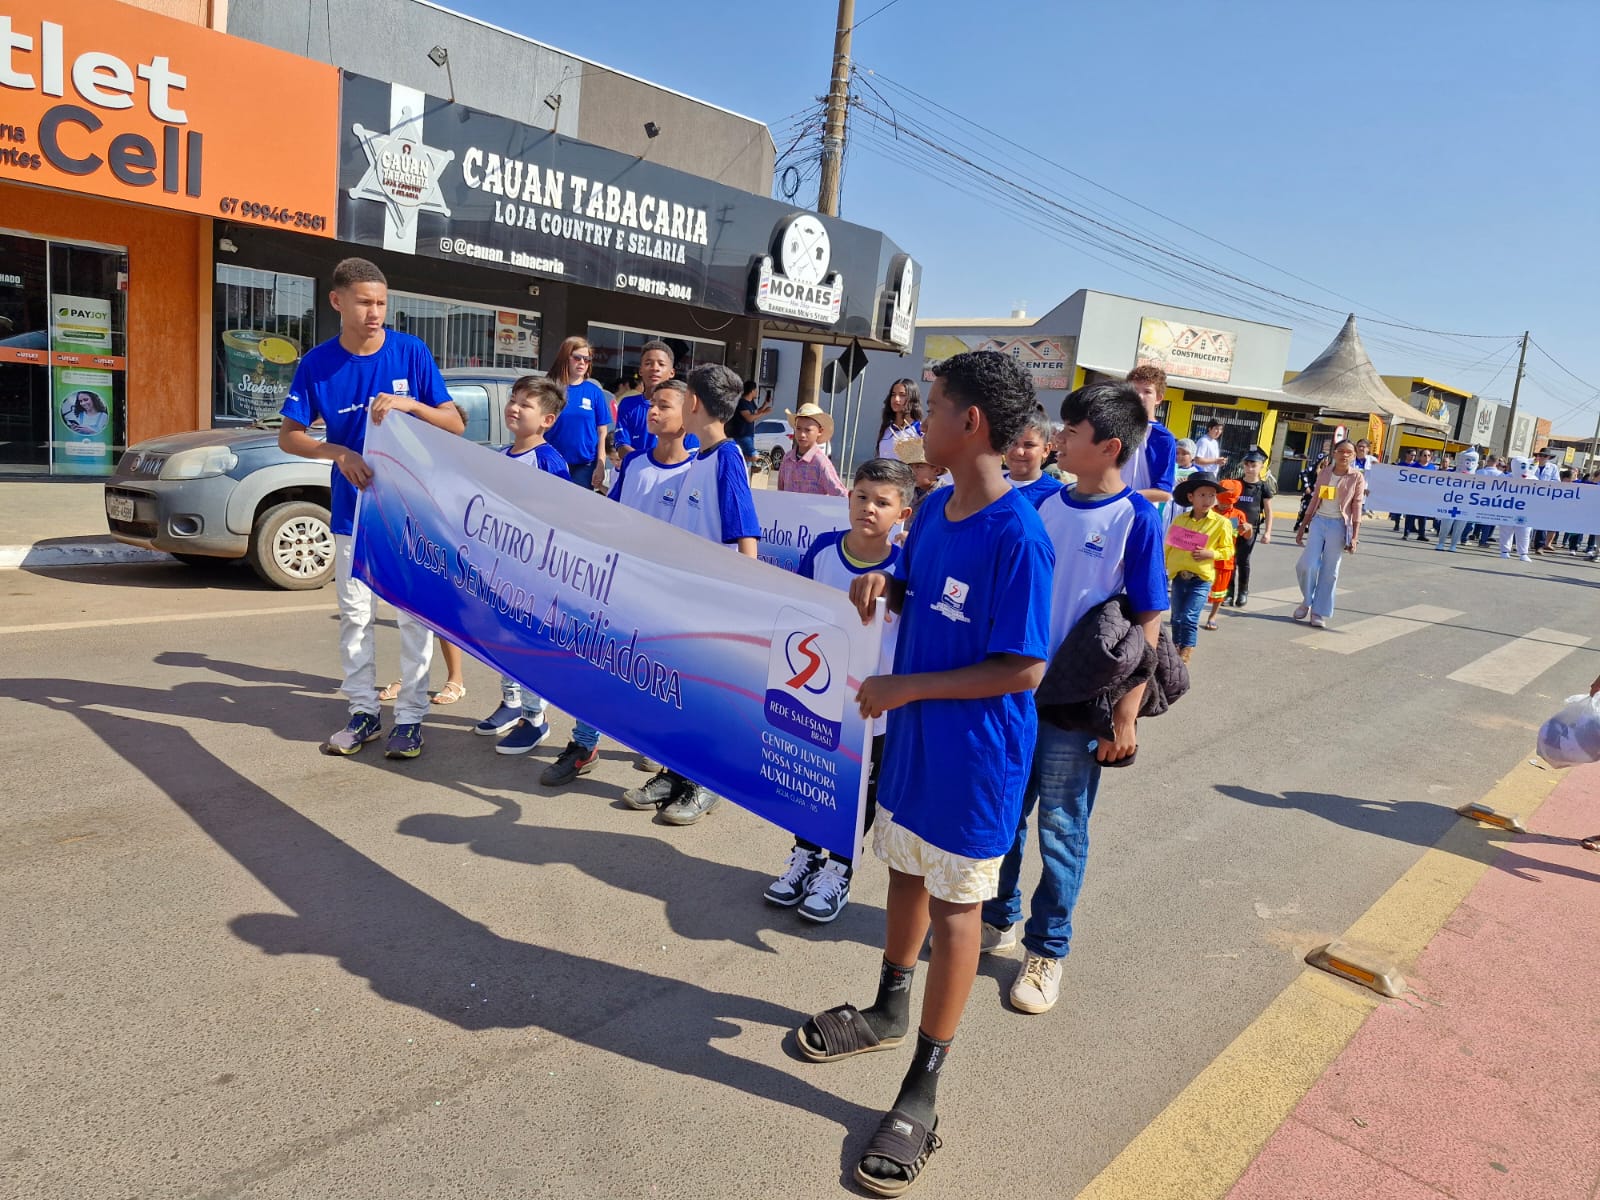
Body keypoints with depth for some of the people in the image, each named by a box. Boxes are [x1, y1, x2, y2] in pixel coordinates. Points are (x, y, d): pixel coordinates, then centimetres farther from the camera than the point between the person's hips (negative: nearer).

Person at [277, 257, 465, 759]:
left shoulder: (411, 353, -7)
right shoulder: (316, 363, -4)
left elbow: (455, 425, -6)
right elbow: (288, 435, -1)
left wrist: (410, 404, -25)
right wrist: (339, 452, -20)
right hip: (353, 510, 2)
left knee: (414, 614, 2)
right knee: (355, 615, 9)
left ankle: (411, 716, 12)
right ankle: (363, 712, 22)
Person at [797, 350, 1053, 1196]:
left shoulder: (1017, 536, -24)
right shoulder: (933, 512, 1)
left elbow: (1024, 669, -23)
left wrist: (904, 687, -20)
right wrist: (880, 583, -7)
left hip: (972, 758, -7)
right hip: (913, 736, 7)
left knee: (953, 905, 7)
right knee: (905, 869, 22)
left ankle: (924, 1088, 25)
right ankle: (890, 1012, 46)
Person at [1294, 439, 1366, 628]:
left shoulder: (1357, 478, -1)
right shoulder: (1324, 473, 7)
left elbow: (1357, 508, -3)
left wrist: (1355, 537, -9)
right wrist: (1302, 527, 11)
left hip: (1339, 525, -2)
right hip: (1319, 521, 2)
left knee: (1329, 571, 2)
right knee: (1306, 565, -9)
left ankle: (1319, 612, 10)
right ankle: (1307, 600, 16)